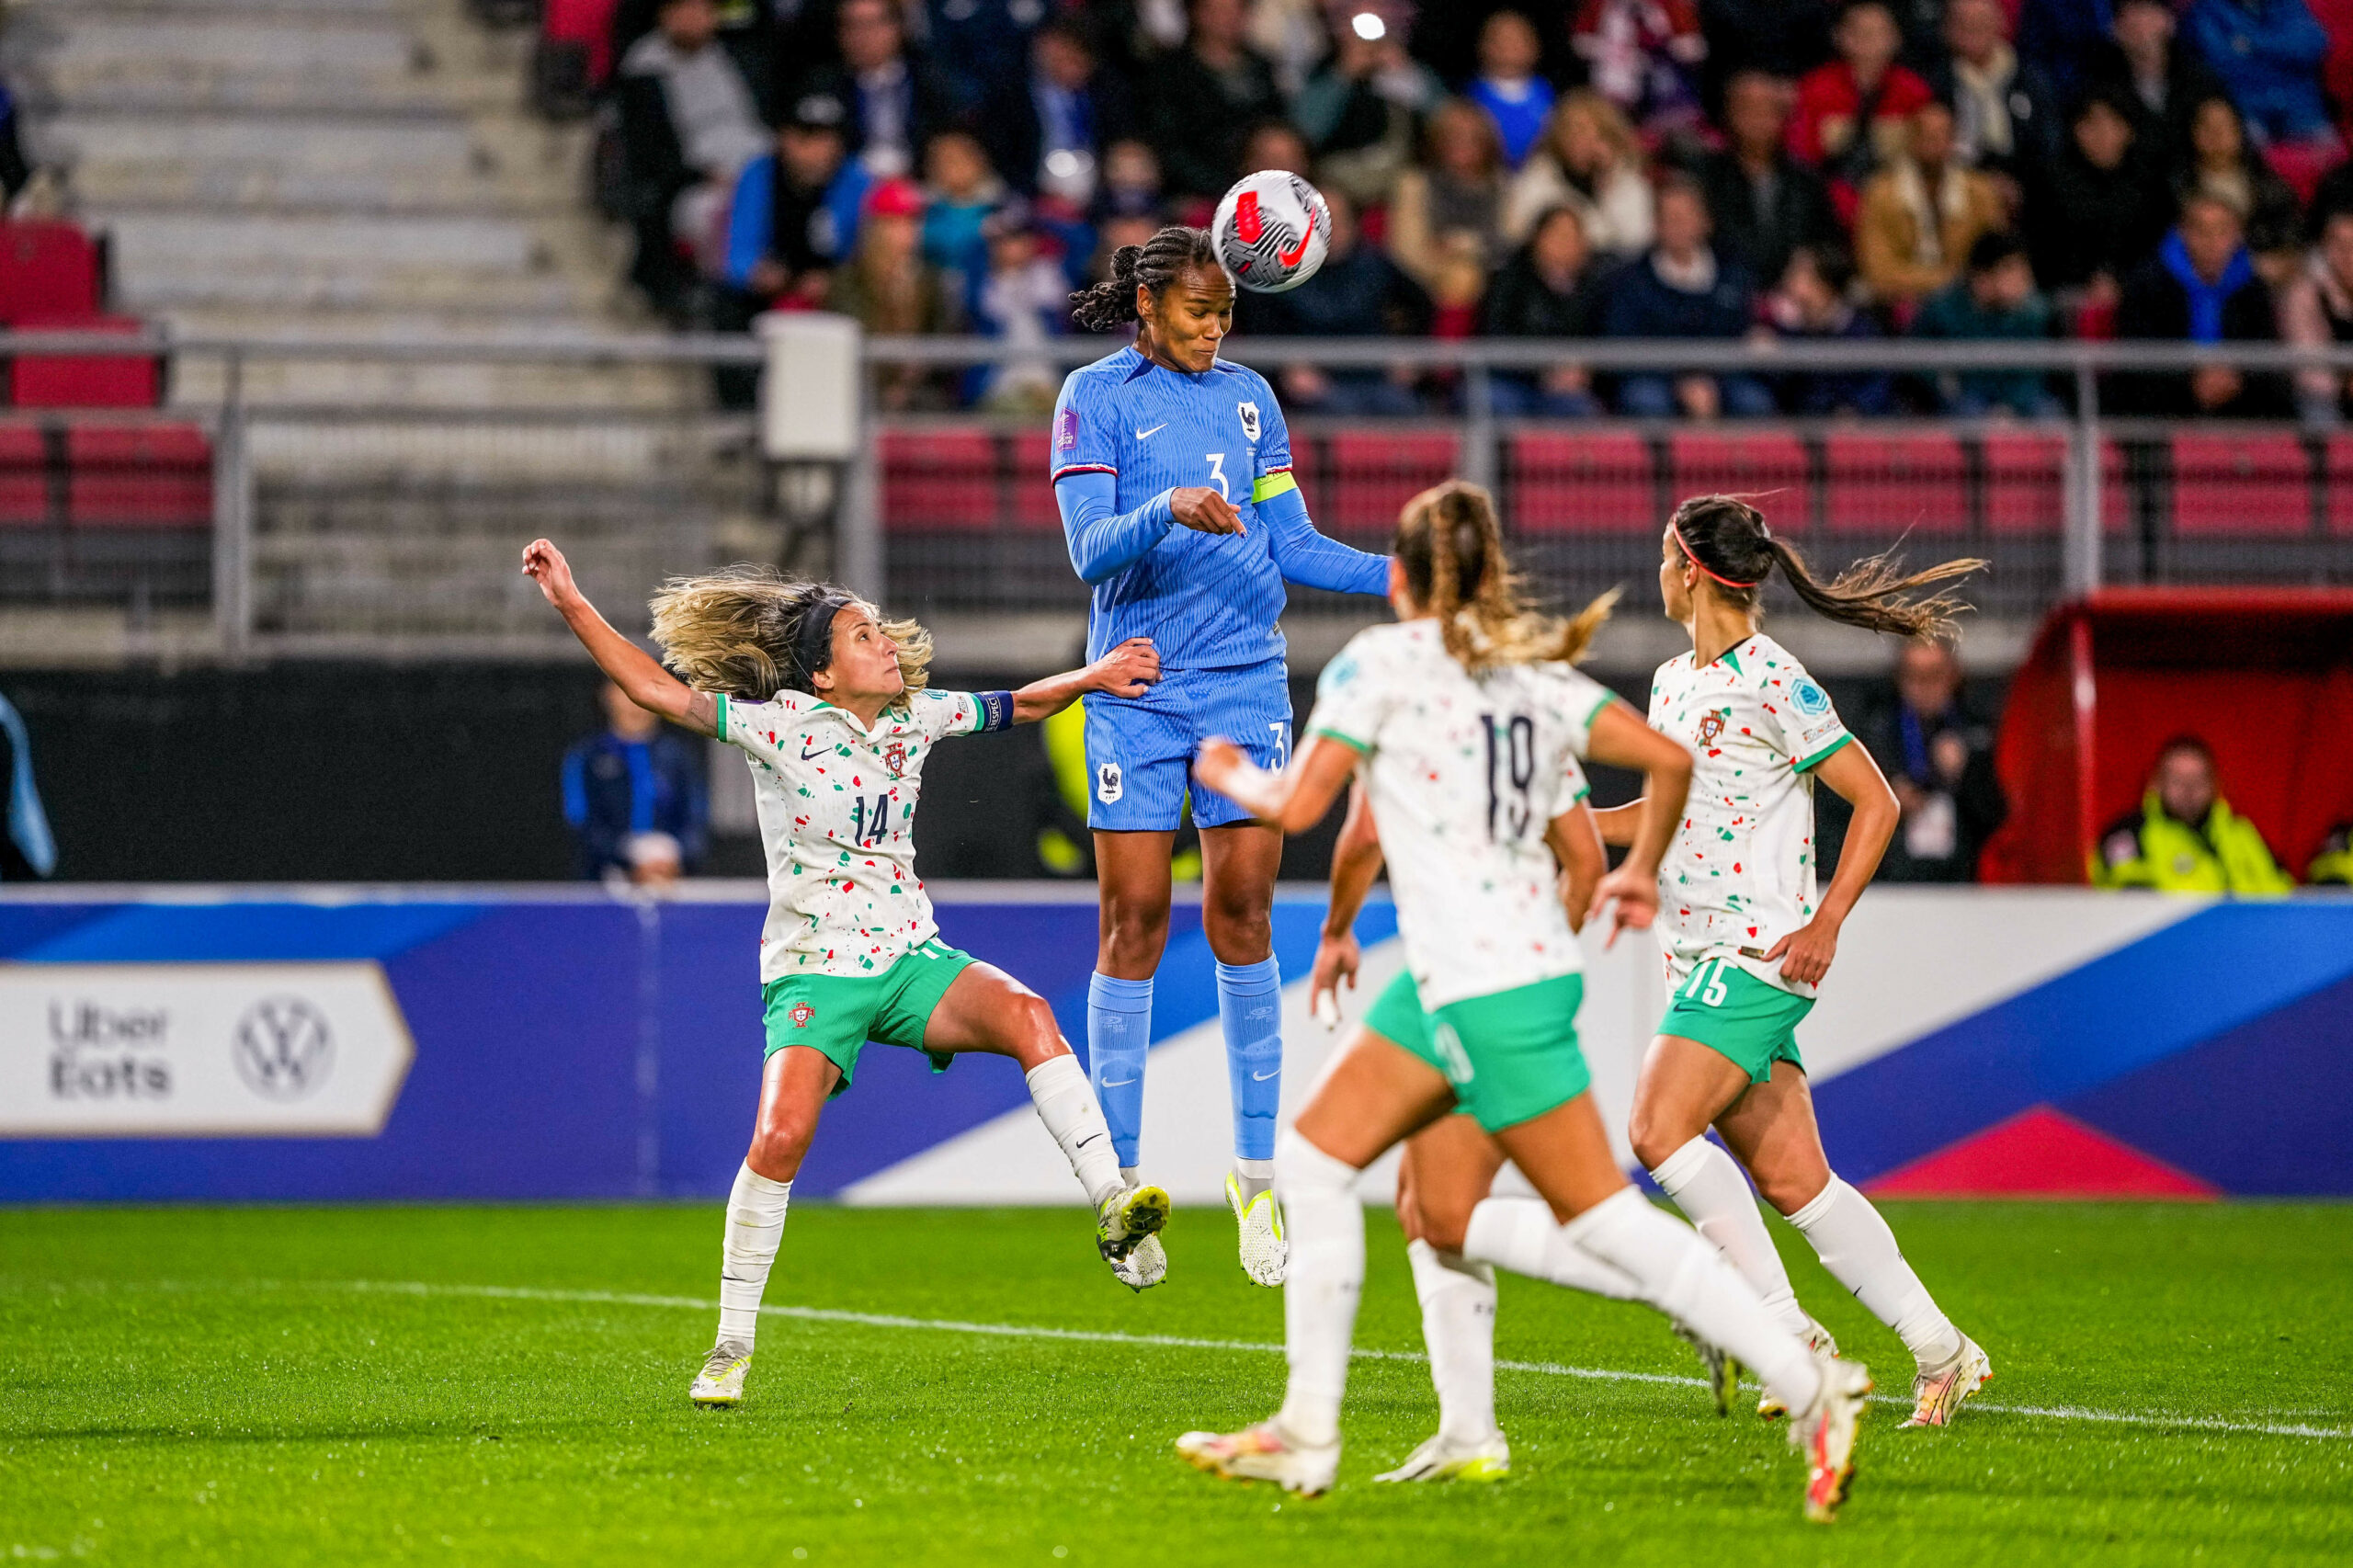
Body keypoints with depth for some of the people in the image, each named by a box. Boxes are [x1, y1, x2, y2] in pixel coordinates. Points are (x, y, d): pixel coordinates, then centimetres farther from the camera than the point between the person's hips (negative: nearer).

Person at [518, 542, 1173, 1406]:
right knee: (780, 1135, -23)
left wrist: (1091, 679, 7)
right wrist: (571, 605, -18)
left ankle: (1111, 1205, -29)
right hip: (814, 971, -4)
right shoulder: (783, 725, -7)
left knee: (1024, 1012, -26)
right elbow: (661, 692, -11)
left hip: (910, 960, 4)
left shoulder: (915, 718, 7)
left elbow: (1017, 705, 22)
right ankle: (731, 1346, -6)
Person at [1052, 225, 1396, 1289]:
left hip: (1247, 683, 3)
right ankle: (1120, 1180, 2)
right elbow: (1090, 551, -11)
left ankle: (1256, 1168, 5)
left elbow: (1294, 546, 12)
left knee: (1242, 914, 0)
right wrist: (1167, 512, -29)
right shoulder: (1096, 396, -1)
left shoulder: (1247, 396, 11)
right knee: (1135, 921, -4)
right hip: (1139, 687, -3)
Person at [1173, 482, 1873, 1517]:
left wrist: (1231, 774, 11)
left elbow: (1298, 804, -10)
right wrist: (1642, 872, 24)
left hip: (1483, 986, -8)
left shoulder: (1381, 659, -7)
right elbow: (1665, 757, 7)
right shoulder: (1534, 671, 12)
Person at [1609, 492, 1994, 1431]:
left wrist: (1827, 922, -15)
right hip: (1701, 959, 8)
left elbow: (1875, 800, -8)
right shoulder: (1673, 684, 15)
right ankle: (1939, 1351, 7)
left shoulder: (1775, 683, -10)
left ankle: (1789, 1332, -14)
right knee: (1791, 1180, 3)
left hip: (1759, 955, -8)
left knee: (1659, 1130, -19)